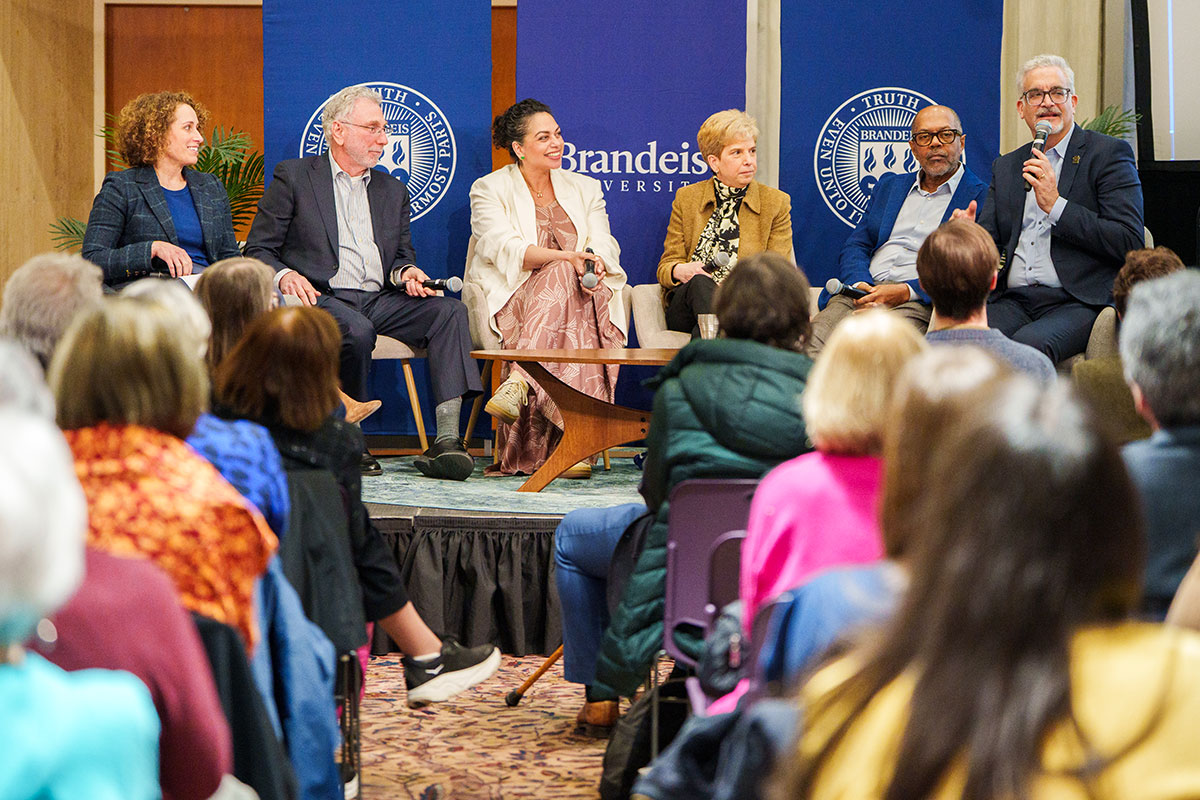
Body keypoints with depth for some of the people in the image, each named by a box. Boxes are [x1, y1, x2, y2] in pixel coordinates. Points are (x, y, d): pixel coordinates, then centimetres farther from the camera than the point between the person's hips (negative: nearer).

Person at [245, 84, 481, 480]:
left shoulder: (393, 191, 24)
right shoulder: (293, 177, 8)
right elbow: (258, 250, 5)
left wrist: (406, 272, -1)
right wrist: (284, 275, -17)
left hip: (379, 299, 5)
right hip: (322, 296, -5)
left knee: (450, 310, -23)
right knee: (356, 329, -38)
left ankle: (446, 439, -34)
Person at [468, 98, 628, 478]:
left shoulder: (585, 188, 20)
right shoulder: (489, 190, 7)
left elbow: (605, 247, 7)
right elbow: (504, 248, -11)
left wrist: (595, 263, -19)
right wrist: (566, 257, -25)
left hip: (581, 297, 3)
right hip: (514, 301, -3)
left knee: (560, 278, -33)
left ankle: (520, 382, -44)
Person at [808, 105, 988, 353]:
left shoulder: (982, 197, 8)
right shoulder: (889, 185, 27)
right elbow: (855, 246, 21)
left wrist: (907, 291, -15)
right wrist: (859, 285, -4)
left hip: (919, 302, -4)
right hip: (863, 293, 4)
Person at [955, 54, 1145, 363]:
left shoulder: (1109, 153, 4)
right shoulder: (1005, 166, 22)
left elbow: (1131, 243, -6)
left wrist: (1055, 205, -12)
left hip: (1078, 303, -4)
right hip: (1014, 300, 4)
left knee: (1027, 345, -36)